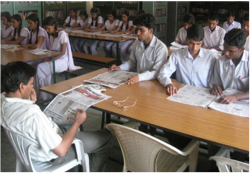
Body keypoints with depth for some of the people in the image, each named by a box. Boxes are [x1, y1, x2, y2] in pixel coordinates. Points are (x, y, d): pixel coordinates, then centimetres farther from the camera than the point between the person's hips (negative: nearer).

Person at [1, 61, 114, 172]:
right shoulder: (32, 114, -40)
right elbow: (61, 150, -33)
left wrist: (31, 102, -6)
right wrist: (77, 122, -20)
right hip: (54, 156, -9)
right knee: (106, 138, 3)